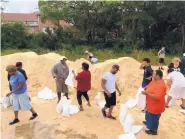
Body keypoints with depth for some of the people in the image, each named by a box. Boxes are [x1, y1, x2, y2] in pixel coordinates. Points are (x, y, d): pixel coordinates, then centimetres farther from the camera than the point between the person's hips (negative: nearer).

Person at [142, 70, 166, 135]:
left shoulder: (161, 85, -32)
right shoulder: (154, 81, -2)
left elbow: (157, 97, -36)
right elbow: (149, 86, 16)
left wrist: (147, 93, -34)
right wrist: (145, 88, -3)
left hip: (156, 106, -9)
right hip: (151, 104, 9)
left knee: (154, 118, 11)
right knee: (149, 114, 31)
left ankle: (153, 130, 32)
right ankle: (148, 122, 57)